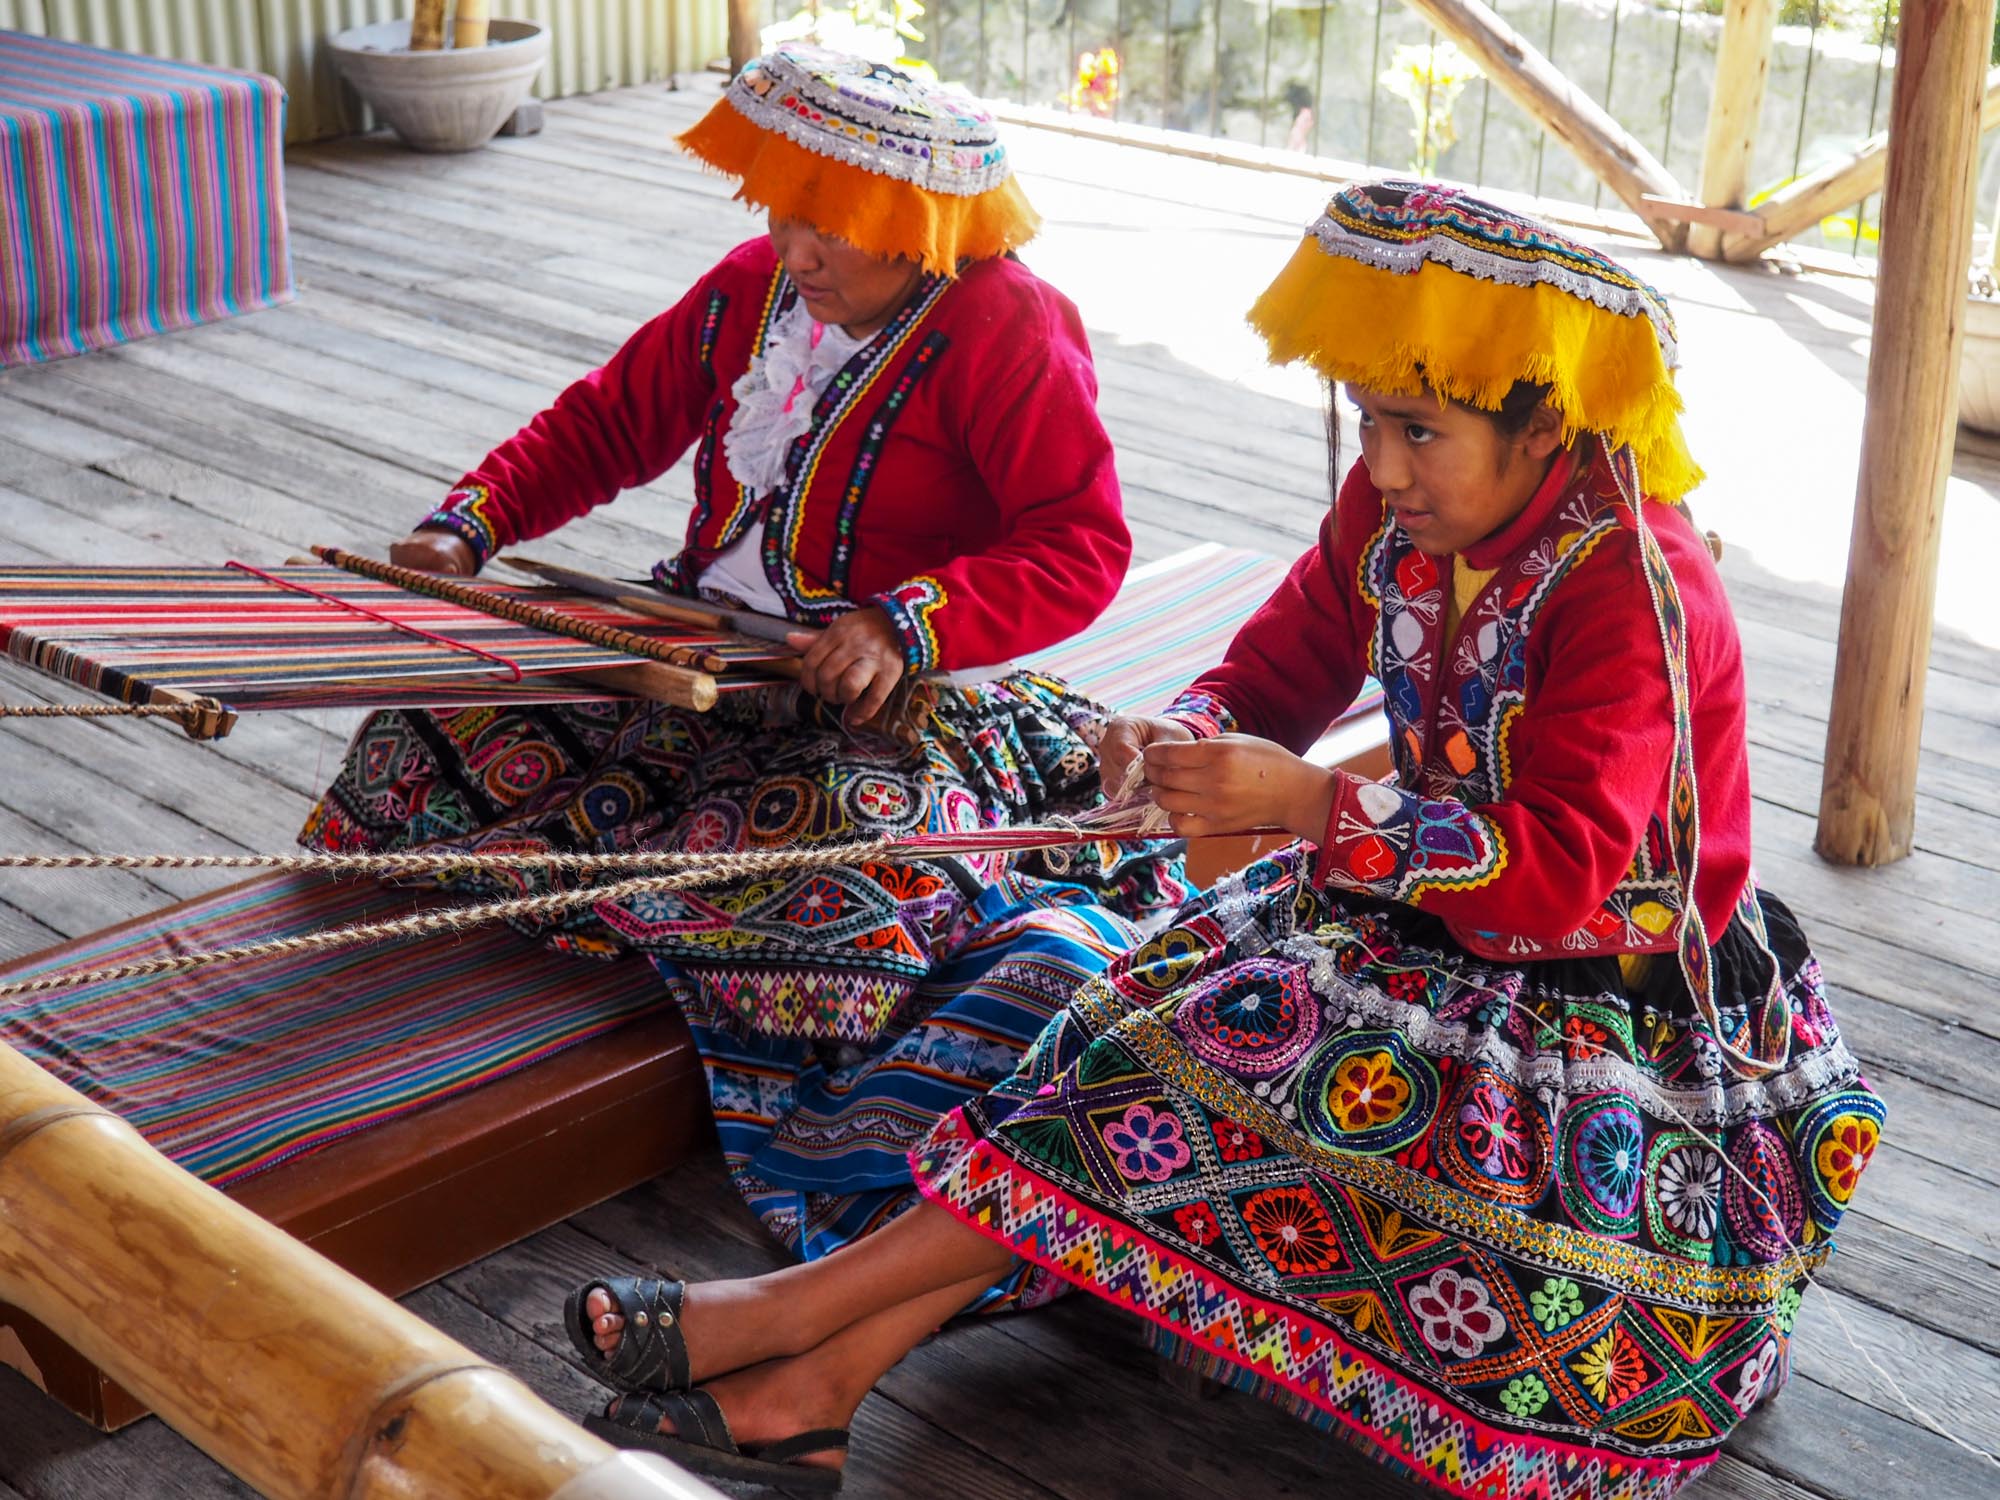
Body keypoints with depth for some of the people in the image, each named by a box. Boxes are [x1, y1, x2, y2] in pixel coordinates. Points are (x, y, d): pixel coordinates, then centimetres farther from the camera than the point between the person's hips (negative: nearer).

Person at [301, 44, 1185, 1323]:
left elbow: (1081, 547, -18)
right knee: (436, 747, -4)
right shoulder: (752, 288, 8)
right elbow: (613, 419, 19)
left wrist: (905, 624, -31)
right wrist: (471, 527, 5)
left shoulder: (1006, 329, -12)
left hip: (891, 695, -7)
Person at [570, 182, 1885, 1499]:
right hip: (1437, 919, 7)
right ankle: (825, 1383, -25)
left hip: (1616, 998, -7)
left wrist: (1307, 803, -36)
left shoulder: (1633, 588, -24)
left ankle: (812, 1305, -20)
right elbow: (1281, 669, 6)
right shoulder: (1395, 511, -2)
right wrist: (1189, 737, -18)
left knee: (1238, 1056, -25)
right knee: (1162, 1005, -17)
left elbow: (1557, 868, -30)